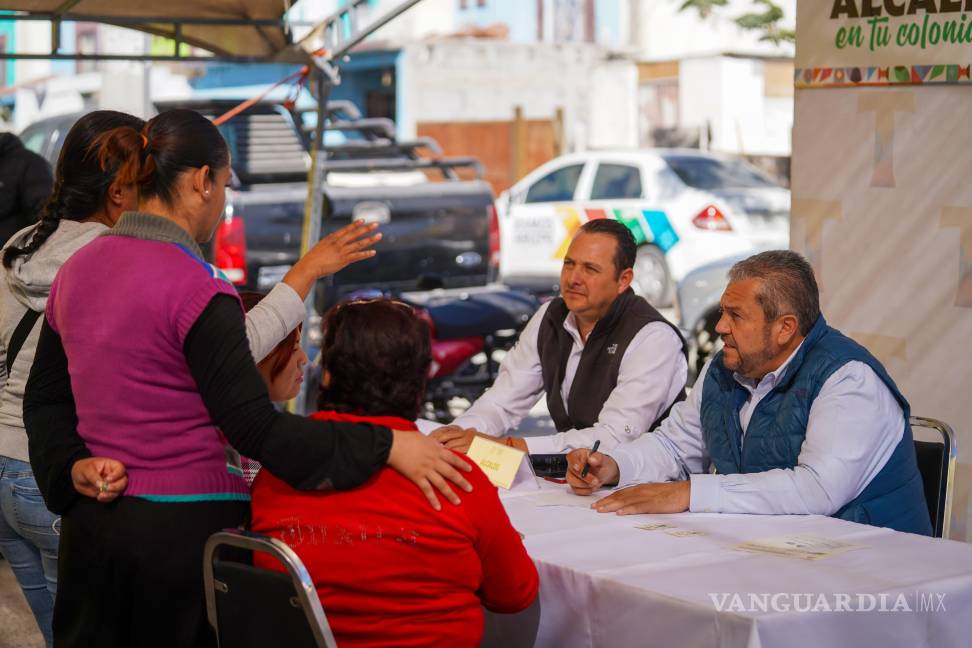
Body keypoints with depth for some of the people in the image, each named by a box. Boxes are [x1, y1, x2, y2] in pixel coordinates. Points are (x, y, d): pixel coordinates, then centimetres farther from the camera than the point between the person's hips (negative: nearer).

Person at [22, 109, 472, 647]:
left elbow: (43, 398, 14)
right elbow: (255, 429, -20)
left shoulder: (74, 270, 6)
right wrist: (386, 445, -18)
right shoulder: (197, 290, -18)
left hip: (92, 522, 7)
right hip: (185, 527, -7)